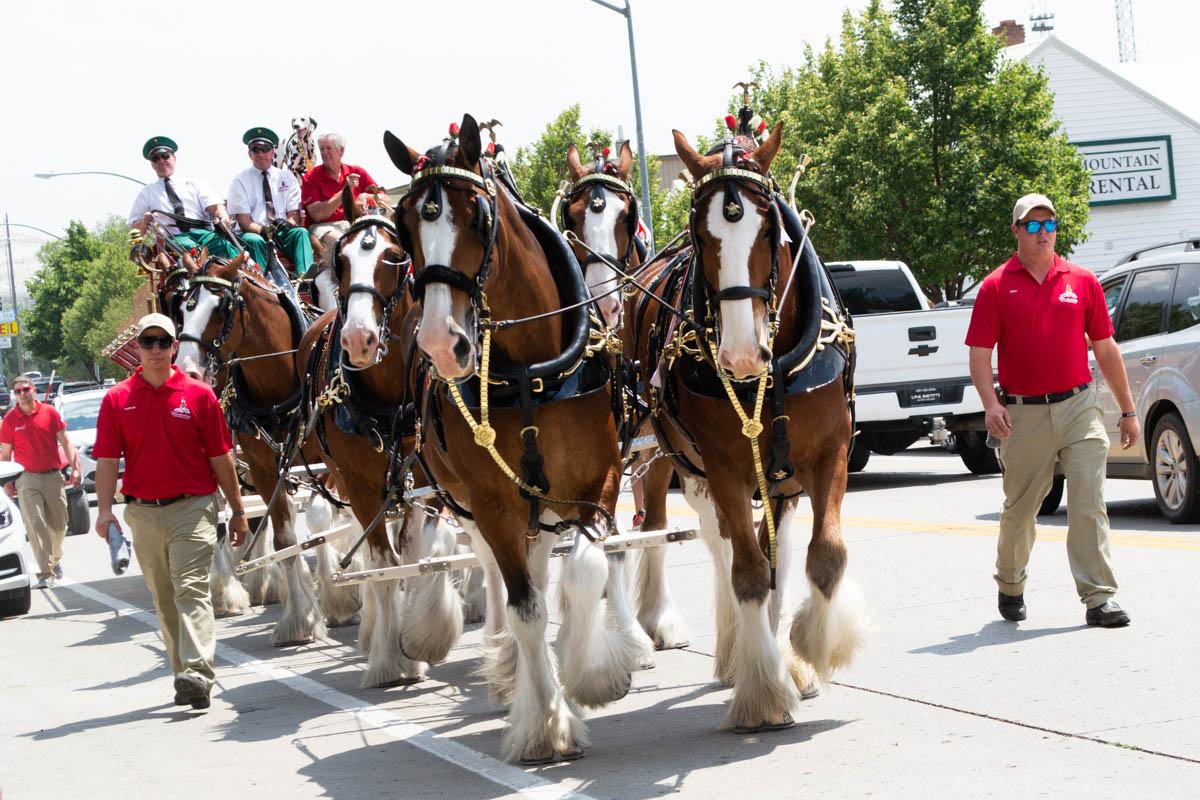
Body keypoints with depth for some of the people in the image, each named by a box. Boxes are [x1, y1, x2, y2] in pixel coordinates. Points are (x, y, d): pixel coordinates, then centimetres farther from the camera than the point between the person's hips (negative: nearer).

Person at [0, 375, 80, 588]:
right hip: (27, 478, -1)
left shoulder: (49, 412, 3)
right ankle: (45, 573, -12)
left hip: (53, 476, 1)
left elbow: (65, 443, 8)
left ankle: (55, 559, 36)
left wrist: (74, 468, -1)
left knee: (58, 525, 8)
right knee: (35, 526, -11)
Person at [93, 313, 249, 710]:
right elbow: (107, 459, 0)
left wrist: (237, 510, 6)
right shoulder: (117, 400, 4)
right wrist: (105, 509, -12)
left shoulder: (199, 395, 0)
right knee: (164, 600, 10)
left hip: (193, 508, -3)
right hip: (143, 511, 3)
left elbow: (220, 457, 4)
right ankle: (184, 677, 19)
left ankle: (197, 674, -24)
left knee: (192, 589, -15)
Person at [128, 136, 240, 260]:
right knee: (192, 249, -39)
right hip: (173, 238, -1)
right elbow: (134, 229, 20)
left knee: (224, 244, -36)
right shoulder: (147, 193, 26)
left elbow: (214, 205, 10)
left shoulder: (195, 184, 25)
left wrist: (222, 218, -15)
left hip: (202, 232, 1)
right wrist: (144, 222, -5)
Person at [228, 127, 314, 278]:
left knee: (301, 233, -29)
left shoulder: (287, 178, 15)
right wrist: (263, 230, -24)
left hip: (283, 233, 2)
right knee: (254, 241, -35)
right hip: (255, 233, -2)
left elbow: (295, 215, 7)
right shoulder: (240, 181, 7)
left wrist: (287, 223, -19)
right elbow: (243, 221, -3)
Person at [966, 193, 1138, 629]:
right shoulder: (997, 286, 1)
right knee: (1018, 509, 11)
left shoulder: (1082, 281, 7)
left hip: (1079, 407, 1)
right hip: (1024, 415, -1)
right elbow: (979, 353, -1)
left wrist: (1128, 411, 12)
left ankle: (1099, 597, -8)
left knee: (1089, 506, -8)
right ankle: (1010, 586, 33)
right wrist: (991, 403, -17)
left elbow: (1105, 349, 12)